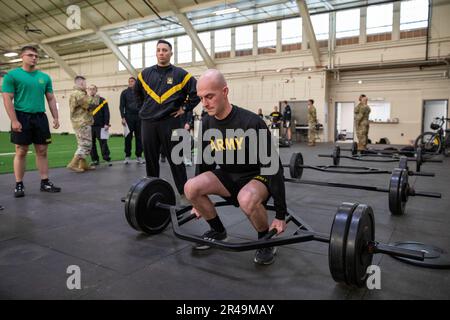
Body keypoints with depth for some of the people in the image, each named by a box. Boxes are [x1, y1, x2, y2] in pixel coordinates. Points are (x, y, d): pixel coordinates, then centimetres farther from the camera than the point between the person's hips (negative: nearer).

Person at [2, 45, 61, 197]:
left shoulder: (44, 77, 11)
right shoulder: (12, 75, -2)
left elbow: (51, 99, 14)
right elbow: (7, 99, -7)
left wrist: (55, 117, 5)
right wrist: (14, 121, -16)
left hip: (40, 117, 4)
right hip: (22, 117, -4)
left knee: (42, 151, 5)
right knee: (21, 152, 0)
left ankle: (45, 182, 12)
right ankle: (19, 185, 9)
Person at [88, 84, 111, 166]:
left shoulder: (102, 100, 3)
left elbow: (106, 113, -2)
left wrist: (106, 124, -9)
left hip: (100, 126, -3)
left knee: (103, 143, -3)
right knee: (91, 144, 6)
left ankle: (107, 159, 3)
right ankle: (95, 160, 14)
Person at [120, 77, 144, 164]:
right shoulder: (124, 92, 8)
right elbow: (121, 106, 4)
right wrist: (123, 117, -7)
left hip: (139, 117, 1)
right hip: (128, 117, -1)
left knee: (139, 137, 2)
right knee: (128, 137, 0)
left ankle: (139, 156, 7)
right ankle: (127, 156, 5)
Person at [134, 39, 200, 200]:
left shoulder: (180, 74, 0)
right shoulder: (145, 74, 11)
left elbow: (197, 92, 2)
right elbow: (137, 92, 27)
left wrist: (185, 108, 0)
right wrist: (143, 108, 17)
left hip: (171, 122, -4)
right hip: (148, 123, 4)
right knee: (150, 159, 10)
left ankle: (184, 192, 7)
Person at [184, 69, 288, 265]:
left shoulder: (251, 123, -27)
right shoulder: (206, 123, -8)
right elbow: (203, 161, 6)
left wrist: (280, 215, -21)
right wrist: (198, 201, 12)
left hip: (257, 176, -5)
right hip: (228, 175, 6)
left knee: (247, 199, -40)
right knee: (191, 188, -19)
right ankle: (218, 231, 6)